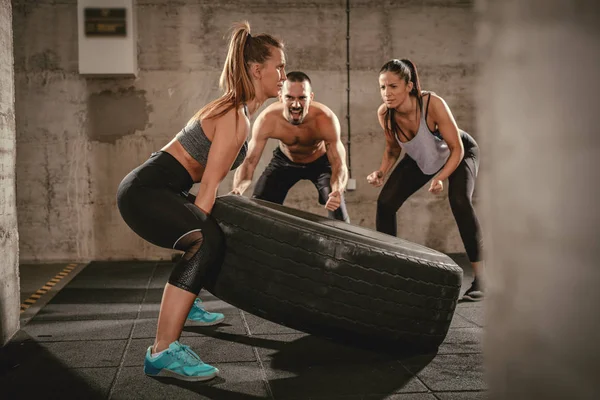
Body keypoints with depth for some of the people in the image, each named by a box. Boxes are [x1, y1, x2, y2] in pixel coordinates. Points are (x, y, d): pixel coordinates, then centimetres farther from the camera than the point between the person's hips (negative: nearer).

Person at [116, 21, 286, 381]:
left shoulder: (238, 109, 12)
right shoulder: (236, 118, -17)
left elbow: (209, 180, 18)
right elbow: (209, 185, -20)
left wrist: (201, 224, 21)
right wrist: (196, 233, -18)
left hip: (161, 189, 11)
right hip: (146, 192, -11)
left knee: (219, 231, 30)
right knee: (208, 243, -32)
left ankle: (182, 304, 49)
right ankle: (163, 352, -33)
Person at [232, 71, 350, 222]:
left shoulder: (325, 120, -37)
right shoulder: (267, 120, -34)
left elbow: (339, 163, -38)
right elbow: (249, 160, -30)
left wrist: (337, 191, -62)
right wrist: (238, 189, -51)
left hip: (321, 161, -1)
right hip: (284, 160, 2)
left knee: (337, 211, -17)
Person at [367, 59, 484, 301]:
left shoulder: (433, 104, -37)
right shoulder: (384, 114, -23)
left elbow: (457, 148, -27)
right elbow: (393, 149, -4)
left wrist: (440, 178, -40)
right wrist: (381, 173, -20)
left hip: (459, 153, -5)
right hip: (420, 159, 5)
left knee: (459, 200, -30)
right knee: (385, 202, -8)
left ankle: (479, 278, -23)